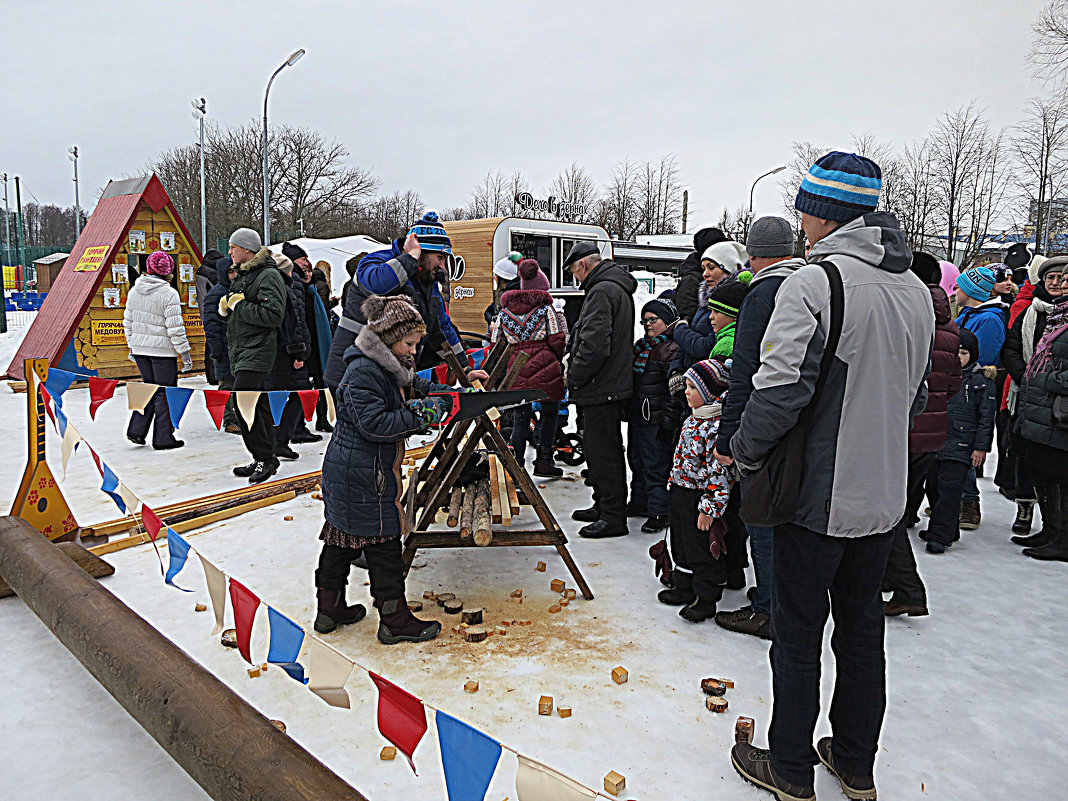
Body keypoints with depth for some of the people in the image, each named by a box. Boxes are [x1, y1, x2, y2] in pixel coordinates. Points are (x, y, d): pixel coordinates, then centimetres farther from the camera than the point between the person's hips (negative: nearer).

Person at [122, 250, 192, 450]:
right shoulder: (169, 294, -14)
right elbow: (175, 329, -16)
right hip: (162, 350, -6)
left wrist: (132, 346, 23)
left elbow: (128, 321, 13)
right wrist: (185, 353, -8)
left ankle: (136, 429, 14)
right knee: (165, 393, 4)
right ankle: (163, 439, 9)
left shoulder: (134, 290, 6)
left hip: (139, 349, 6)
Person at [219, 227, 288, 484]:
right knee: (258, 405, 12)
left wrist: (240, 306, -15)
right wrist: (225, 307, 5)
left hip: (258, 350, -10)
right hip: (241, 350, 10)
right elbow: (231, 311, 28)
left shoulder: (269, 276, -11)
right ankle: (264, 459, 18)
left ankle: (265, 458, -6)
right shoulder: (242, 275, 20)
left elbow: (274, 315, -23)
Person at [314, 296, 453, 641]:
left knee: (342, 536, 17)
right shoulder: (362, 372, -21)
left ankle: (329, 609, 31)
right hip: (362, 477, -10)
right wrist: (419, 415, -24)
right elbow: (375, 424, -27)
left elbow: (417, 387, 24)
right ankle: (395, 620, 10)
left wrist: (453, 392, 8)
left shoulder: (391, 366, 10)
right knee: (382, 542, -1)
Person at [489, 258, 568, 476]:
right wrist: (555, 360, 14)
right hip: (545, 368, -3)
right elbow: (557, 341, -3)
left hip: (517, 370, 3)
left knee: (520, 419, 11)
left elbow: (497, 344, 8)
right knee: (549, 414, 11)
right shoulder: (546, 308, 2)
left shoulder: (504, 311, 10)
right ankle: (544, 462, 11)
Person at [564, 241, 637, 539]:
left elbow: (595, 344, -26)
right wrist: (574, 357, 16)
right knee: (606, 450, 18)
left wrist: (573, 377, -14)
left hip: (601, 390, -11)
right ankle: (604, 506, 30)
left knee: (603, 452, -4)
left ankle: (613, 517, 4)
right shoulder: (619, 288, 18)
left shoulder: (601, 291, -17)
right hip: (614, 385, 11)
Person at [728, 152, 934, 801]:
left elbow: (779, 388, -24)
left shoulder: (814, 282, -18)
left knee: (799, 632, 8)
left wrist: (746, 452, -8)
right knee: (863, 627, 19)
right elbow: (915, 393, 15)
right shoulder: (917, 290, 7)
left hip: (819, 496, -7)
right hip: (884, 496, 7)